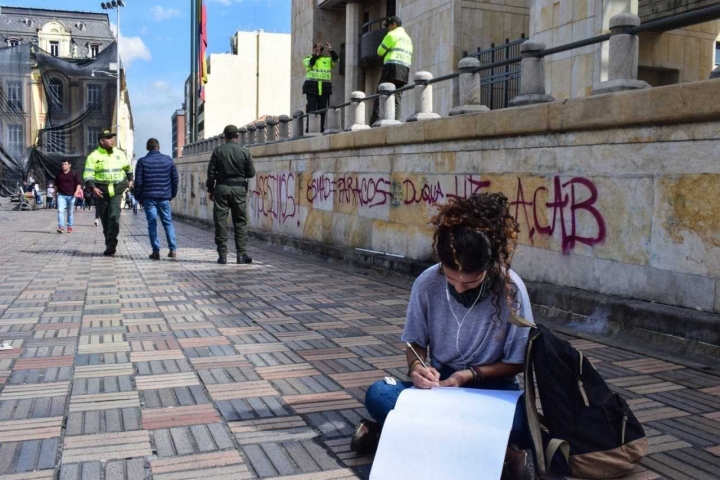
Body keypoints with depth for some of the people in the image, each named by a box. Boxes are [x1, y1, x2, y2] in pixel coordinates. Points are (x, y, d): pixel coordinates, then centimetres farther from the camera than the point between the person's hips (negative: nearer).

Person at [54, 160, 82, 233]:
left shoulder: (74, 174, 0)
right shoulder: (59, 175, 8)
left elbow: (79, 183, -2)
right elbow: (56, 185, 19)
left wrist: (76, 191, -17)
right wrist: (55, 194, 19)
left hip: (71, 196, -1)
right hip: (61, 195, 1)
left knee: (70, 212, 9)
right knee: (60, 210, -15)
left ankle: (70, 226, 22)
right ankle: (61, 227, -19)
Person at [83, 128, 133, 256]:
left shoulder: (120, 154, 8)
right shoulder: (94, 156, -2)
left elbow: (128, 167, 27)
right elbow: (88, 175, -8)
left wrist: (130, 180, 22)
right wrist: (93, 188, -22)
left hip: (117, 191, 1)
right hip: (101, 192, -1)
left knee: (114, 216, -15)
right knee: (105, 219, 6)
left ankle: (111, 244, -14)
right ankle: (110, 244, 18)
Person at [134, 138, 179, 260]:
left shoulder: (142, 161, -2)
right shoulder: (168, 160, 4)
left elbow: (138, 181, -4)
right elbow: (175, 178, 5)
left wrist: (138, 197, 6)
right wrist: (172, 194, 14)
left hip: (149, 197, -2)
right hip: (164, 197, 2)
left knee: (152, 224, 2)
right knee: (168, 223, 10)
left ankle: (156, 251, -1)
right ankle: (173, 249, 5)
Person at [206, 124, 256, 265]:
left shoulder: (218, 150, -1)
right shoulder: (244, 152, -1)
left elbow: (211, 172, -1)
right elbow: (251, 173, 3)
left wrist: (210, 189, 8)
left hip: (221, 187, 0)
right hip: (239, 189, 0)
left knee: (221, 222, 4)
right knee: (240, 222, 6)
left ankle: (222, 254, 3)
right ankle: (242, 254, 2)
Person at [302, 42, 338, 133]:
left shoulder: (327, 59, 16)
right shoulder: (307, 59, 11)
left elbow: (336, 59, -1)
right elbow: (310, 63, -11)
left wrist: (331, 50, -13)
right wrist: (316, 54, -20)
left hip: (324, 88, 2)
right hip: (312, 87, -2)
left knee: (322, 109, 1)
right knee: (311, 108, -7)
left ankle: (321, 128, 5)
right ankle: (309, 128, -8)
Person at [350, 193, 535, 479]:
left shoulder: (511, 289, -18)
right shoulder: (427, 283, -13)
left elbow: (517, 362, -8)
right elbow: (416, 342, 1)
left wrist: (471, 375, -22)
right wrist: (416, 366, -22)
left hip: (491, 387, -2)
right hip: (440, 382, 2)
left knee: (521, 425, -35)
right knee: (377, 395, -25)